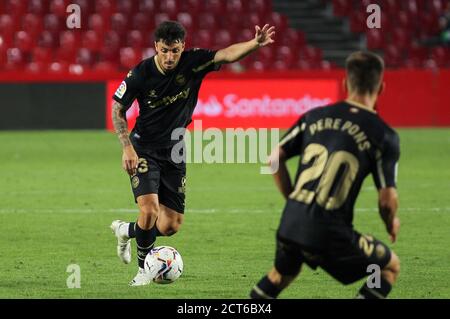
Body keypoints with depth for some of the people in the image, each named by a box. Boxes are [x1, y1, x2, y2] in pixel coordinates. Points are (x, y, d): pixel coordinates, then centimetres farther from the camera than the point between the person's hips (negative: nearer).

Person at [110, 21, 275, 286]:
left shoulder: (193, 62, -11)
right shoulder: (141, 73, -15)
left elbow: (226, 55, -26)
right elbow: (118, 109, -4)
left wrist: (255, 43, -46)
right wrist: (127, 147, -15)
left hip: (174, 152, 3)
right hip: (144, 151, -3)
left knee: (171, 226, 4)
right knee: (149, 211, -23)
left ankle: (126, 230, 34)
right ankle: (144, 268, 0)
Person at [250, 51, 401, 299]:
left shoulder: (315, 116, 9)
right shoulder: (383, 135, -4)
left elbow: (275, 159, 11)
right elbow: (387, 200, -7)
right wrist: (391, 223, 16)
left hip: (290, 223, 5)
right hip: (330, 232, -5)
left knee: (281, 274, 35)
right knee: (390, 267, 17)